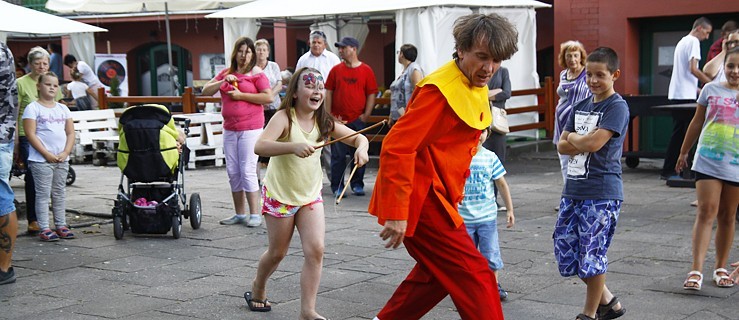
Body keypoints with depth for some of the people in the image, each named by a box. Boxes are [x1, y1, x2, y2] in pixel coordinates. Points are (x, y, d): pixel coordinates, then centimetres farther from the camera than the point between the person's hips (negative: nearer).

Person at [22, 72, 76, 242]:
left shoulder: (63, 109, 12)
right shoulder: (32, 108, -4)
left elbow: (70, 133, 10)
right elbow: (30, 134, -11)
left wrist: (65, 153, -6)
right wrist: (47, 154, -16)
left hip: (62, 159, 5)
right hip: (41, 159, -5)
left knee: (59, 194, 12)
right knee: (43, 194, -3)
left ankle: (61, 225, 18)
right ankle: (44, 229, -1)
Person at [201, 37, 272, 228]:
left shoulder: (257, 74, -2)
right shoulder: (226, 73, 14)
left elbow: (269, 97, -14)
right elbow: (205, 91, 9)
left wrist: (241, 95, -14)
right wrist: (223, 82, -8)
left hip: (250, 129, -6)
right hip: (229, 129, 6)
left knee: (247, 171, -10)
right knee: (233, 172, 8)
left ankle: (255, 214, -4)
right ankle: (239, 214, 16)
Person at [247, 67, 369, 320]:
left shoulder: (324, 123, -4)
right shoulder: (284, 118, -20)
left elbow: (358, 137, -1)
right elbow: (260, 146, -36)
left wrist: (361, 148, -25)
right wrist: (293, 146, -52)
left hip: (310, 195, 4)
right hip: (280, 195, -4)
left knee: (315, 250, -9)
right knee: (278, 252, 11)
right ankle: (258, 287, 41)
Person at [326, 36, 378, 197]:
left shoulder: (366, 71, 1)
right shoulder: (336, 70, 5)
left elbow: (371, 94, 1)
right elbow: (328, 93, 5)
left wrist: (366, 115, -6)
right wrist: (328, 116, -1)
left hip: (358, 120, -1)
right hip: (338, 120, 1)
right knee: (338, 155, 2)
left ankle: (357, 185, 17)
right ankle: (337, 186, 8)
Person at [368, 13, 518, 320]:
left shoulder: (475, 89, 10)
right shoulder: (440, 89, -21)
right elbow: (396, 147, -25)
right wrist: (396, 213, -26)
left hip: (436, 196, 10)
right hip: (419, 200, -10)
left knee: (436, 272, 22)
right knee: (474, 275, -7)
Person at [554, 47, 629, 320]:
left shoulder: (617, 107, -8)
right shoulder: (580, 106, 15)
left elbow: (594, 143, -20)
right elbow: (562, 146, 10)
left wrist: (573, 138, -1)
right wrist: (585, 141, -8)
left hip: (601, 192, -8)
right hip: (573, 189, 8)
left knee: (592, 254, -3)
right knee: (564, 246, 8)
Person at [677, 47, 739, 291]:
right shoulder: (711, 90, 4)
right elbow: (697, 122, 13)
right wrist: (684, 152, 17)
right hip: (708, 161, -1)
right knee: (706, 213, -8)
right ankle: (696, 271, -10)